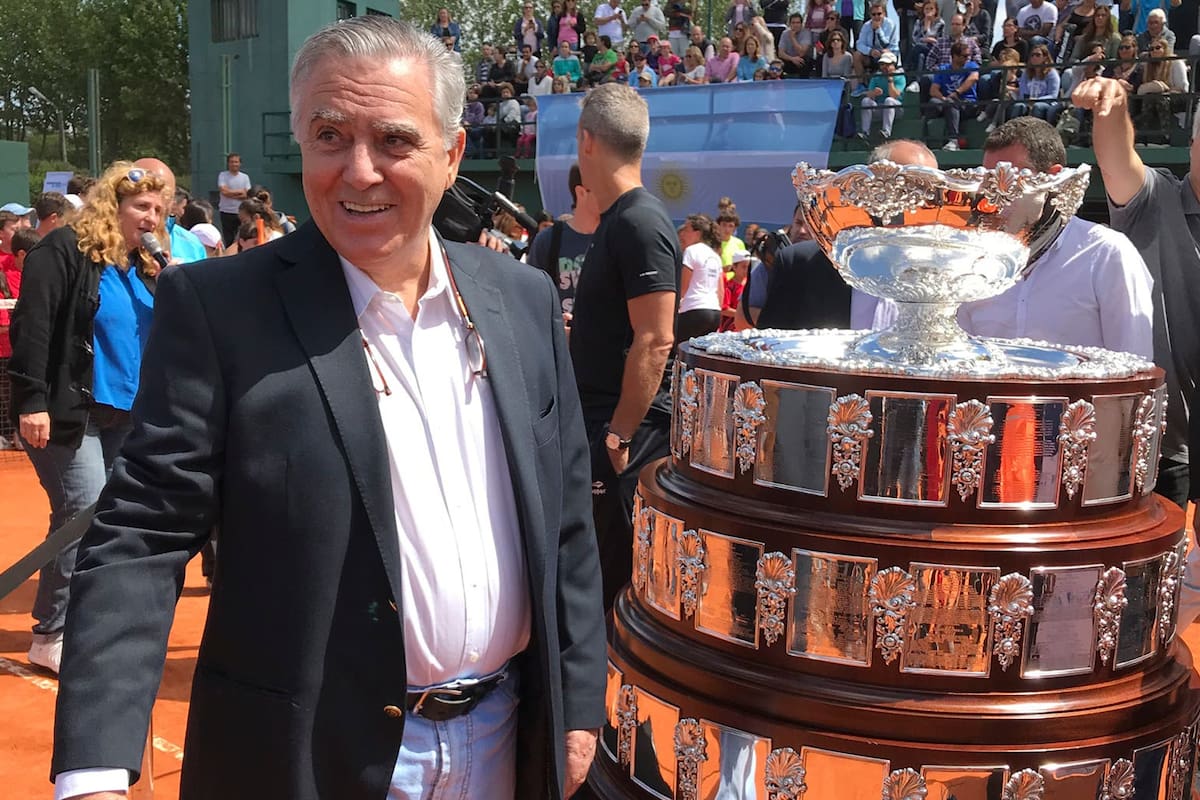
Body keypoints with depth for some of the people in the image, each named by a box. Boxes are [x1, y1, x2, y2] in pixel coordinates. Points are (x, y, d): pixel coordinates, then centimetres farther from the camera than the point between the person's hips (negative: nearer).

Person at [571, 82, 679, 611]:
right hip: (606, 421, 10)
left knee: (616, 575, -2)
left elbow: (655, 341, -22)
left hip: (625, 430, -10)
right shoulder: (618, 220, 14)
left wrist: (620, 433, -22)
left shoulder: (639, 223, -16)